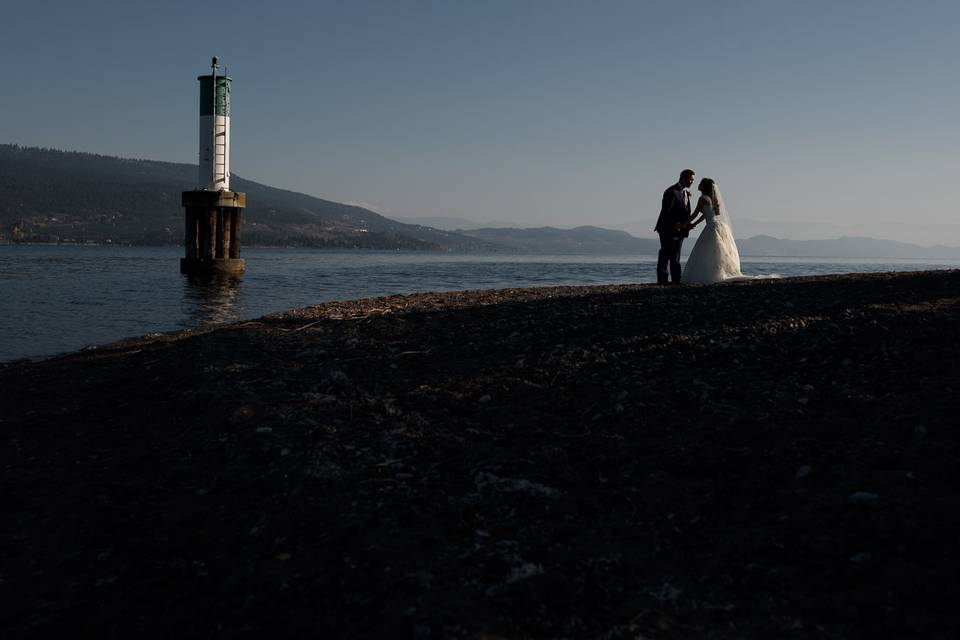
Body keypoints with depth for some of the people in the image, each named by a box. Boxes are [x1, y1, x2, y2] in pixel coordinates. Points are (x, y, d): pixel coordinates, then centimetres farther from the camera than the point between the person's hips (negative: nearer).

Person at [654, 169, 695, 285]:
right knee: (665, 254, -5)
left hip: (680, 229, 8)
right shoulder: (672, 192, -16)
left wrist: (687, 223, 2)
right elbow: (665, 212, -18)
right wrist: (675, 225, -21)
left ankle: (677, 279, 13)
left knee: (675, 255, 11)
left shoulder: (686, 192, 12)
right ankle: (662, 279, -1)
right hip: (668, 229, -8)